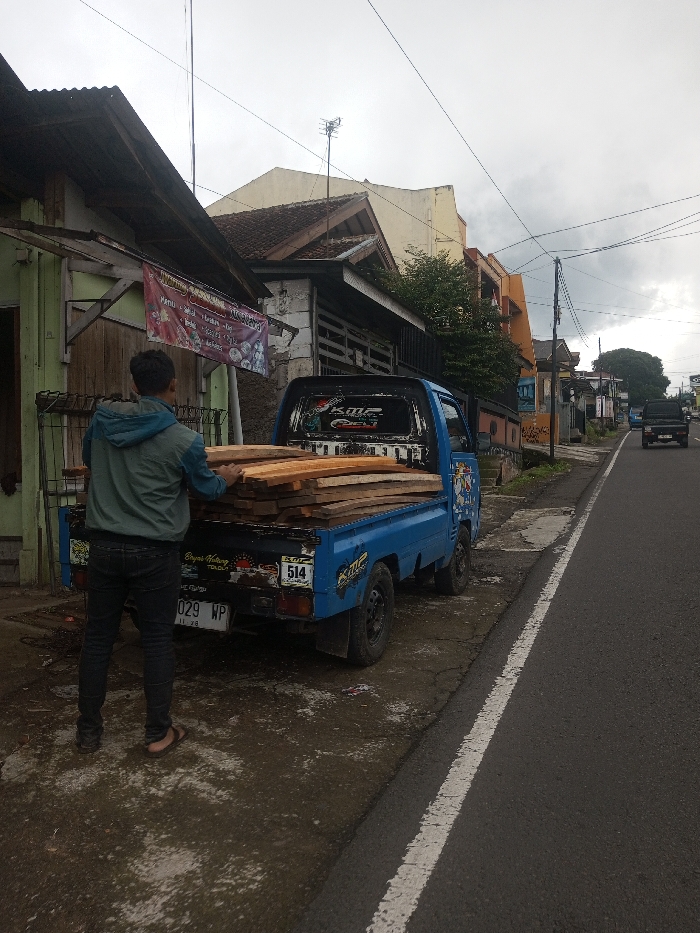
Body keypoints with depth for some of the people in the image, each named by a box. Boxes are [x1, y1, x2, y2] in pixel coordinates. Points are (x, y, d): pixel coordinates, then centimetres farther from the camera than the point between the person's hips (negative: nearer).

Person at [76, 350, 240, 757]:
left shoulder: (103, 418, -1)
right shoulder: (185, 440, -13)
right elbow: (207, 488, 4)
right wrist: (226, 478, 26)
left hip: (104, 546, 4)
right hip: (154, 553, -3)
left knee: (98, 636, 13)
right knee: (158, 641, 8)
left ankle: (89, 730, 26)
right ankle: (159, 733, 18)